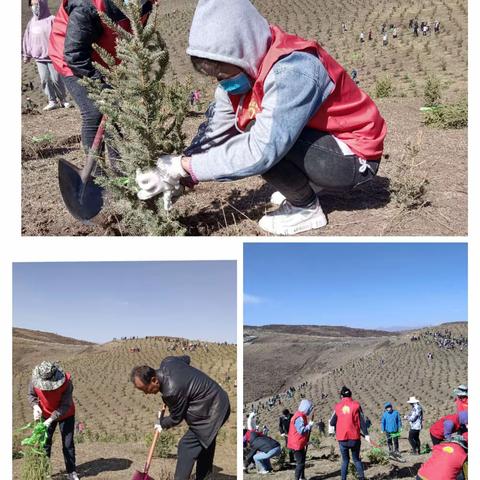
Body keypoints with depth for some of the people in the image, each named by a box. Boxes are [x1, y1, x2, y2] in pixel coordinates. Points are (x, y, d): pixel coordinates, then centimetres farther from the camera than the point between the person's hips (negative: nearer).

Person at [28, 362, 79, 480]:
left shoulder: (66, 381, -34)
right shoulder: (35, 381, -25)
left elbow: (66, 405, -28)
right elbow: (31, 395, -4)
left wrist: (51, 419, -34)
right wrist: (35, 406, -25)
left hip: (65, 415, -2)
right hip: (46, 414, 3)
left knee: (68, 444, 3)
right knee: (44, 443, 7)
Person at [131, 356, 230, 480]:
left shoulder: (172, 390, -32)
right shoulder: (166, 362, -8)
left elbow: (176, 418, -13)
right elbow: (186, 359, 16)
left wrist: (162, 424, 6)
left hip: (211, 412, -10)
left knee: (186, 446, -8)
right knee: (205, 444, 22)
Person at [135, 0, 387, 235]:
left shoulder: (291, 70, -32)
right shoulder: (239, 70, -6)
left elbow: (261, 151, -35)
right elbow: (215, 129, -5)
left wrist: (185, 165, -28)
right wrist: (174, 172, -18)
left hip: (353, 158, -8)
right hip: (319, 141, 9)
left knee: (263, 142, -28)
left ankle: (306, 209, -4)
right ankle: (305, 183, 14)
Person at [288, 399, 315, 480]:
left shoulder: (301, 416, 11)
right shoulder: (299, 417, -22)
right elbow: (302, 431, -27)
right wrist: (309, 425, -17)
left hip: (300, 444, 11)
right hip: (297, 445, -11)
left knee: (302, 461, 19)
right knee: (300, 462, -6)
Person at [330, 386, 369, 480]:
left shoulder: (337, 406, 0)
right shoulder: (356, 405, -1)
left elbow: (332, 423, 3)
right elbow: (362, 421, -3)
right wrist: (366, 434, 1)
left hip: (342, 438, 0)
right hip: (354, 437, 0)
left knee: (345, 460, 14)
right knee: (356, 459, 15)